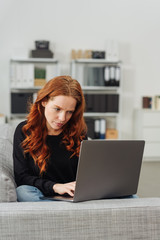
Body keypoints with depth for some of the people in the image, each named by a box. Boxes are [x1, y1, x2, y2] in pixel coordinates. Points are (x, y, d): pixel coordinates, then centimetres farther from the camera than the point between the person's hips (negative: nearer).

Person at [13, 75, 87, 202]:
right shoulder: (25, 130, 1)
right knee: (23, 191, -35)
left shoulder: (78, 132, 7)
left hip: (72, 196, 0)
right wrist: (54, 186, -20)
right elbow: (21, 177, -4)